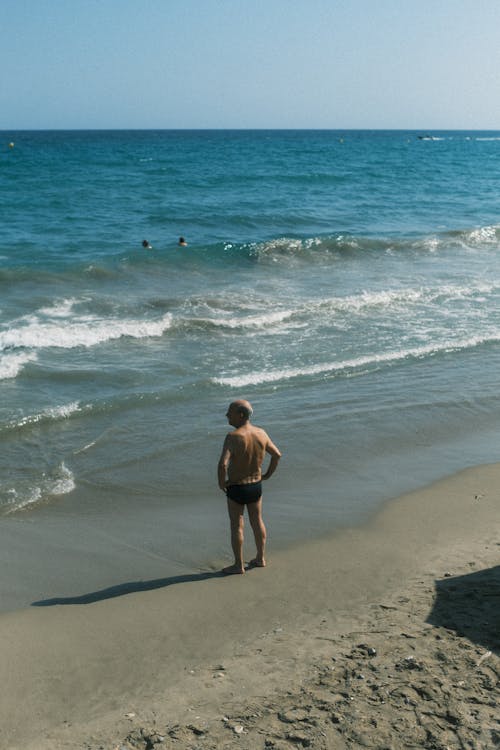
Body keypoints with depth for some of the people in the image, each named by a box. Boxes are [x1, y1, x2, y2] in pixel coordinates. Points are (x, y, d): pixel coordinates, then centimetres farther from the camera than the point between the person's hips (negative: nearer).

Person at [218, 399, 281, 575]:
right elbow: (277, 455, 7)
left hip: (236, 488, -6)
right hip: (256, 486, 6)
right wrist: (268, 474, 17)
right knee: (257, 522, 20)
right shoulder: (261, 433, -4)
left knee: (236, 525, 7)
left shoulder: (233, 436, -25)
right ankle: (260, 558, 32)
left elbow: (222, 464, -34)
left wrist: (221, 483, -17)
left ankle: (238, 565, 16)